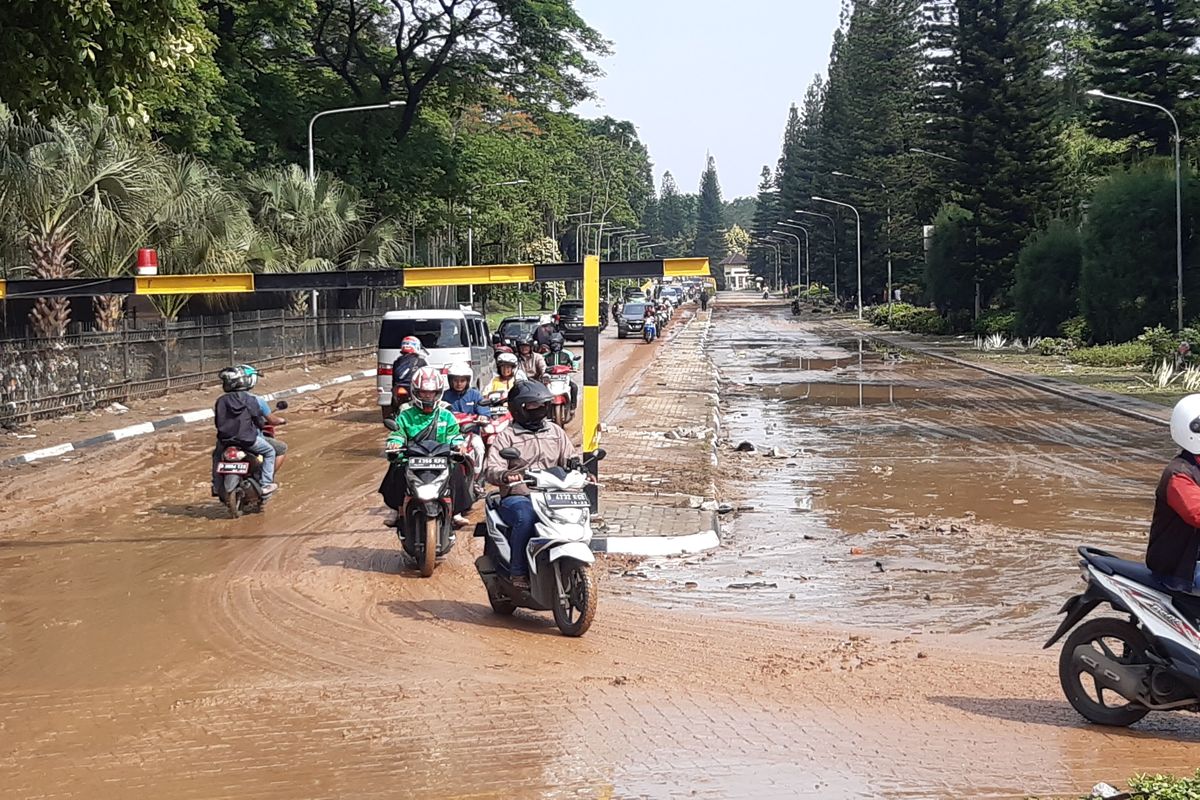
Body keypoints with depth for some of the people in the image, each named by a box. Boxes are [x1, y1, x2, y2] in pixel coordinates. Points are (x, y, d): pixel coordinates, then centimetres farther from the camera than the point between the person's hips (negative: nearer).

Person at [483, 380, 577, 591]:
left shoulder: (556, 432, 21)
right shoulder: (506, 436, 5)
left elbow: (569, 460, 19)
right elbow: (490, 468, -7)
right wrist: (504, 476, -30)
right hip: (517, 497, -4)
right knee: (526, 517, -37)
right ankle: (517, 571, -23)